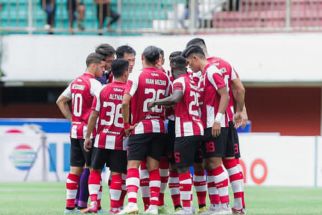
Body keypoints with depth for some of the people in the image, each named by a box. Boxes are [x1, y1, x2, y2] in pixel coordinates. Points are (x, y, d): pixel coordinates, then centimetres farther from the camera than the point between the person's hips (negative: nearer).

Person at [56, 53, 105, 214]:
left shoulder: (75, 82, 13)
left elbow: (60, 101, 22)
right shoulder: (93, 84, -12)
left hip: (75, 130, 7)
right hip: (88, 131, -7)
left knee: (75, 169, 9)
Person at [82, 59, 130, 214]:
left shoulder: (103, 90, -2)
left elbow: (94, 115, -2)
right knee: (116, 174, 5)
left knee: (95, 170, 12)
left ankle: (93, 202, 0)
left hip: (102, 138, 1)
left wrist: (88, 136, 5)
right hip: (120, 140, -1)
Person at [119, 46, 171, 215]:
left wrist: (126, 123, -6)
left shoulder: (136, 77, -9)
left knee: (132, 166, -4)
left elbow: (125, 102, -17)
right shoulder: (165, 78, 5)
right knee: (154, 168, 8)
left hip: (140, 127, -4)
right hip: (159, 128, 4)